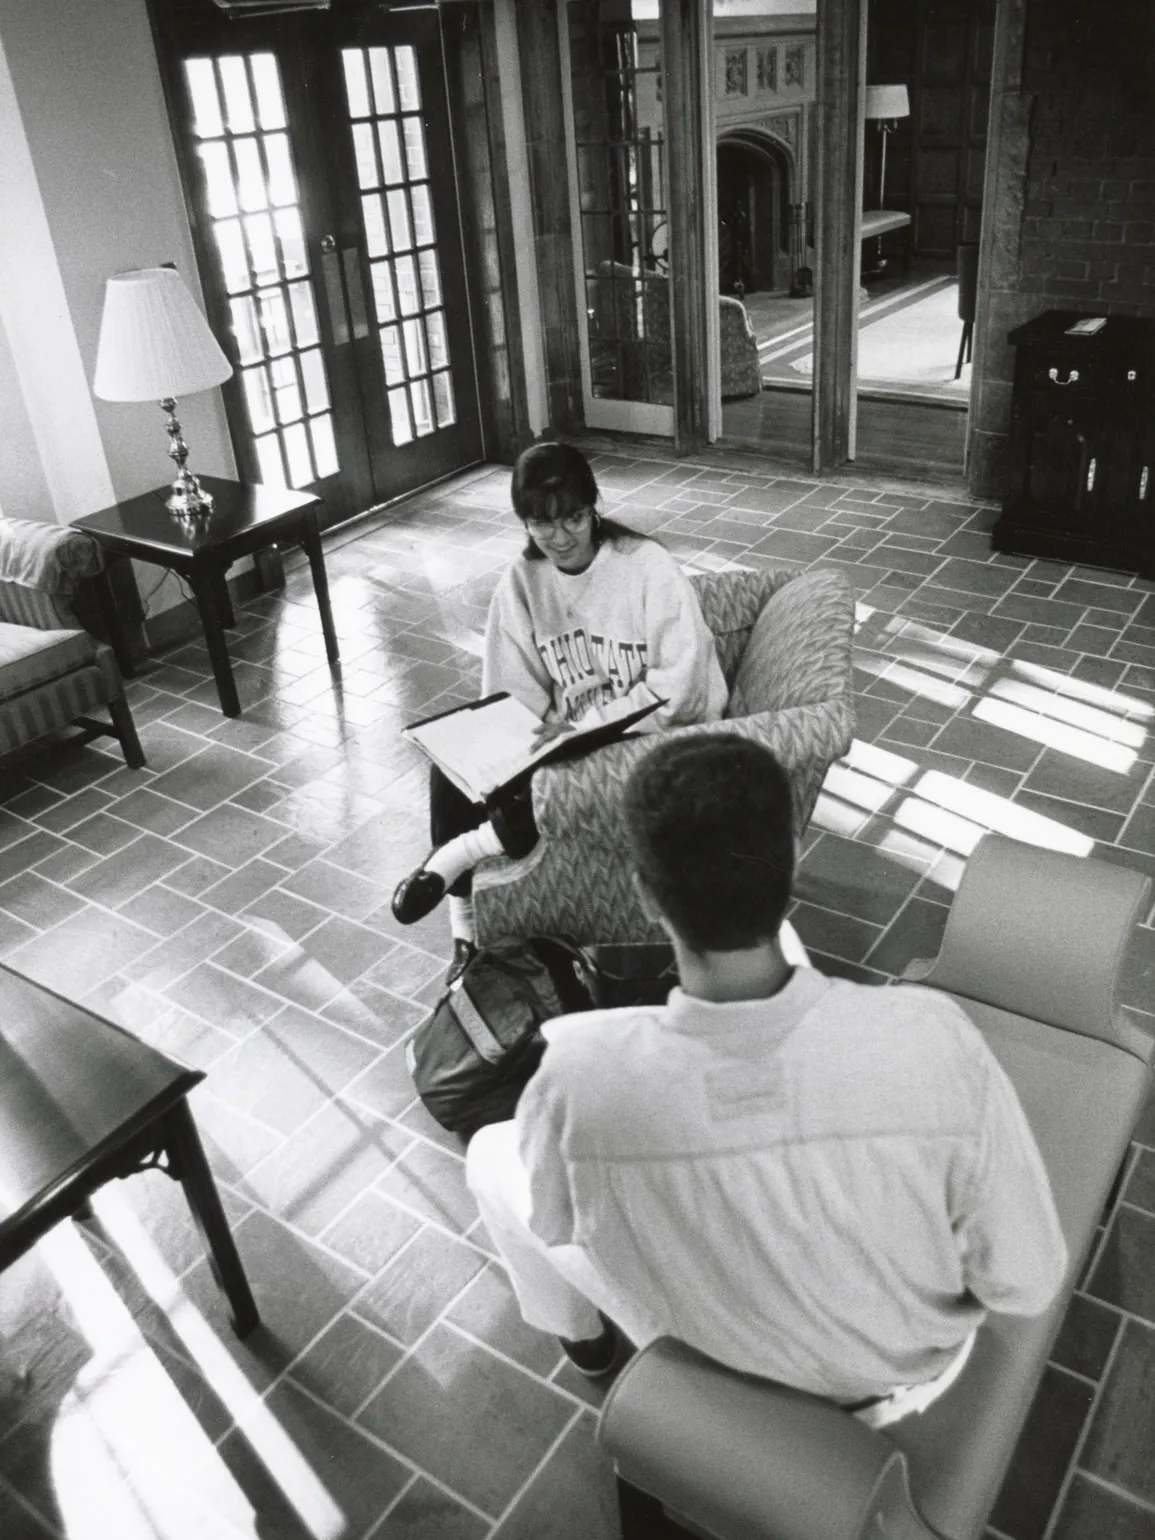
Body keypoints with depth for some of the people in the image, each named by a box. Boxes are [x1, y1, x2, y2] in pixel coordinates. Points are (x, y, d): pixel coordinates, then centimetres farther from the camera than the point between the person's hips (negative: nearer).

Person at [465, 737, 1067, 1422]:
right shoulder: (933, 1040, -36)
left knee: (491, 1154, 19)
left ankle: (582, 1333, 49)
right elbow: (1026, 1284, -21)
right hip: (902, 1370, 2)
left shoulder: (582, 1072, -36)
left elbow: (552, 1221, -13)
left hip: (709, 1373, -1)